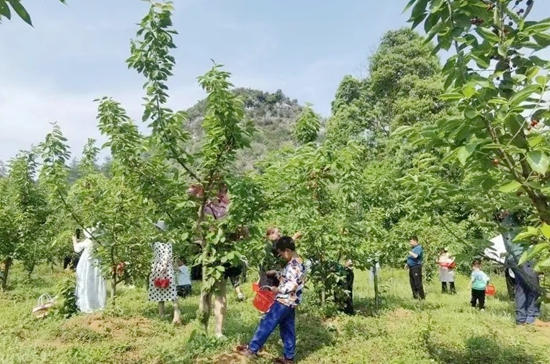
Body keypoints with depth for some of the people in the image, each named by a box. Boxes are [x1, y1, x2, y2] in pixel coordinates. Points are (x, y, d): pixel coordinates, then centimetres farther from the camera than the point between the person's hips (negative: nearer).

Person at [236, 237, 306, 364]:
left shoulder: (294, 265, -21)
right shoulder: (296, 262, 11)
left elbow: (292, 285, -26)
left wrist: (278, 289, -16)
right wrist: (276, 274, 13)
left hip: (284, 301, -10)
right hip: (290, 302, 10)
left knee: (267, 323, -2)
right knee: (288, 329, 14)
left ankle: (252, 349, 6)